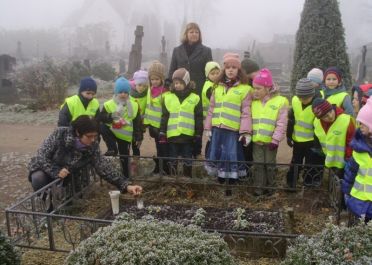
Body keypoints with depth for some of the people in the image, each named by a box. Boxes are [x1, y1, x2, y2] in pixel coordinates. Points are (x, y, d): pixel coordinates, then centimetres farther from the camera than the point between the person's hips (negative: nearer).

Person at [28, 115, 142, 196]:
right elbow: (42, 156, -24)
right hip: (45, 169, -3)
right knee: (38, 179, -32)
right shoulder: (59, 134, -29)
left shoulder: (92, 146, -19)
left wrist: (126, 186, -32)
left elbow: (105, 168, -23)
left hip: (68, 175, 4)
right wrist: (56, 172, -38)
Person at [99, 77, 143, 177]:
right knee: (102, 127, -32)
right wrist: (111, 116, -34)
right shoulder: (109, 104, -8)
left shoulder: (134, 105, -1)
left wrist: (139, 138, 2)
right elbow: (101, 118, -15)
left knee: (124, 158, 7)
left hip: (125, 136, 1)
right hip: (112, 132, -1)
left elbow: (137, 123, 3)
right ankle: (112, 149, -20)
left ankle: (126, 176, 26)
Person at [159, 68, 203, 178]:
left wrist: (198, 135, 0)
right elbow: (164, 117, 5)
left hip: (188, 136, -1)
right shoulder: (168, 97, 4)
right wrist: (162, 134, 1)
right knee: (172, 161, 13)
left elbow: (199, 118, 2)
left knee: (188, 161, 11)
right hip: (172, 135, 2)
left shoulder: (195, 98, -1)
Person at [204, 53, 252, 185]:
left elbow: (246, 112, -6)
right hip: (217, 129, 5)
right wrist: (208, 127, 10)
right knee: (217, 156, 13)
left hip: (233, 131, -5)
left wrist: (245, 132, -12)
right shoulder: (218, 87, 13)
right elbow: (212, 109, 14)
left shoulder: (245, 89, -2)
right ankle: (220, 184, 31)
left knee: (231, 159, 0)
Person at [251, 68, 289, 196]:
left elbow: (281, 124, -10)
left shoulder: (280, 101, -8)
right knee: (258, 164, 9)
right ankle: (259, 187, 19)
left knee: (269, 165, 11)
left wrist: (276, 140, -15)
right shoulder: (253, 101, 6)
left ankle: (269, 186, 27)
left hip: (270, 141, -3)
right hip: (256, 140, 4)